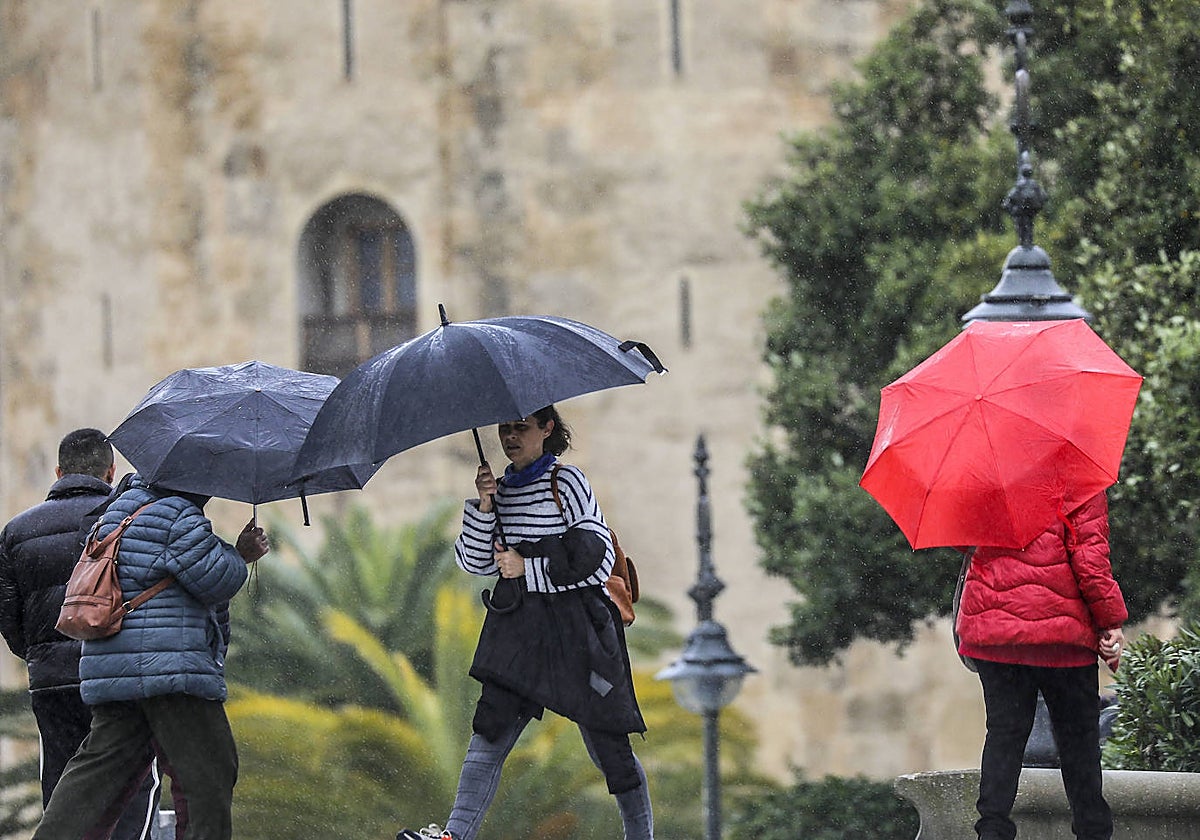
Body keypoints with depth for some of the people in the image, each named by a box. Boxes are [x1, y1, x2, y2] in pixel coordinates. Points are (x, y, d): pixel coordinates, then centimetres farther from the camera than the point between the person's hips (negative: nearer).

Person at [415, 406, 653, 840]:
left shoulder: (566, 482, -4)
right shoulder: (503, 488, 13)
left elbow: (598, 558, -9)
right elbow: (474, 561, 8)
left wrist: (527, 570, -11)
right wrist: (484, 506, -7)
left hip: (576, 628, -5)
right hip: (521, 629, 5)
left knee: (606, 743, 1)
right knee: (491, 729, -9)